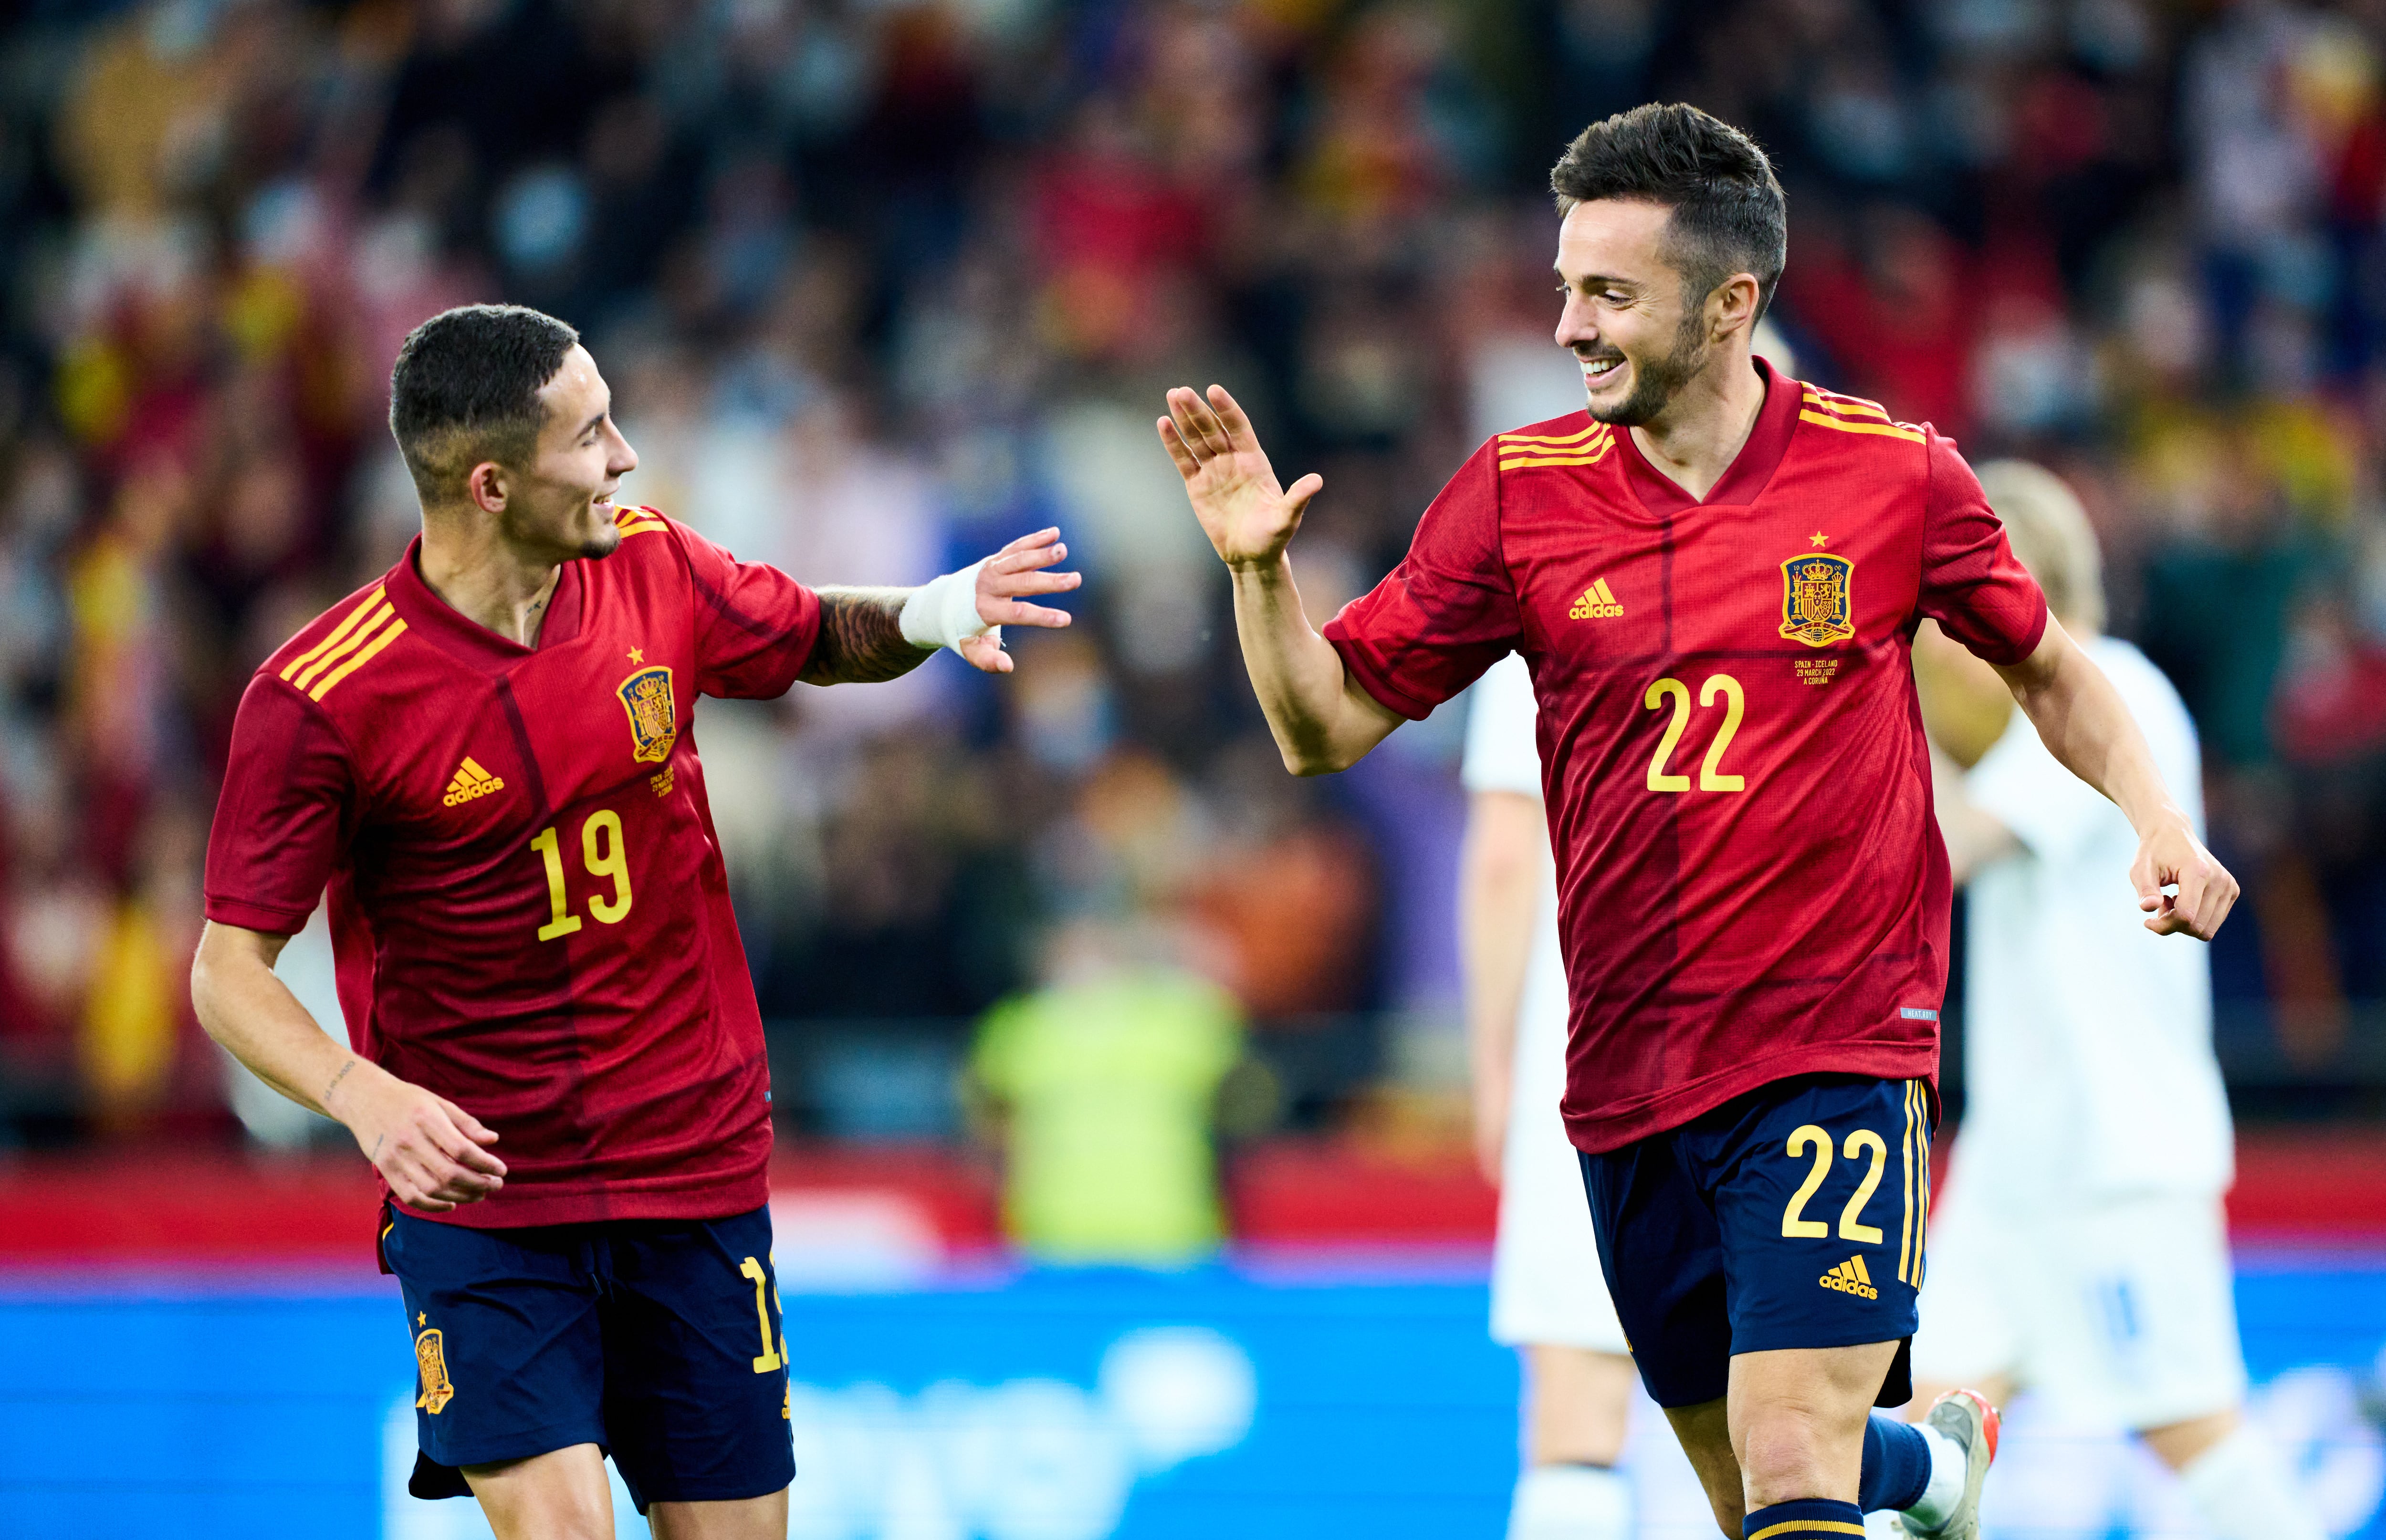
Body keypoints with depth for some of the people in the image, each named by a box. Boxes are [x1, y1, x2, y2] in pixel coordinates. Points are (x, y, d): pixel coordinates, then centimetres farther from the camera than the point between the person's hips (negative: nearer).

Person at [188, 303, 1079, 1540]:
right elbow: (231, 970, -11)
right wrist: (365, 1098, -29)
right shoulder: (319, 699, -16)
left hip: (698, 1168, 5)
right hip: (479, 1192, -4)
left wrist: (927, 612, -3)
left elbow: (817, 639, 19)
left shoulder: (656, 574, -1)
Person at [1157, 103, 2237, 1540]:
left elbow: (2049, 669, 12)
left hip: (1838, 1054, -4)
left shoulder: (1896, 475, -4)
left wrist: (2158, 818, -3)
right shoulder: (1519, 493, 0)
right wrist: (1260, 566, -14)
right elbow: (1330, 725, 3)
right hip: (1628, 1080, 4)